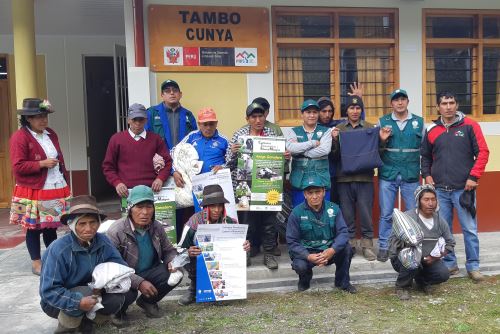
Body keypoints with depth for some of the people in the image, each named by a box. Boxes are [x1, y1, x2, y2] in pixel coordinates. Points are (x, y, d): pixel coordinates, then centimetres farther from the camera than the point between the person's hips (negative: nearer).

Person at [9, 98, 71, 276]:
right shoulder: (19, 137, -10)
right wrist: (41, 164, -19)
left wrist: (66, 184, 14)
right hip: (33, 192, -5)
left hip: (56, 189, 6)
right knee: (34, 228, 6)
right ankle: (36, 262, 18)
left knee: (51, 227, 13)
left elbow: (60, 159, 18)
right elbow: (18, 167, -14)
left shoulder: (51, 134, 12)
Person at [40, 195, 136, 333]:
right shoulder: (58, 249, -26)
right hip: (58, 303, -5)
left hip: (93, 293, 5)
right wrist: (78, 302, -40)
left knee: (129, 293, -14)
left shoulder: (103, 241, -12)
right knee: (86, 292, -36)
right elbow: (49, 291, -27)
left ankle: (84, 318, 8)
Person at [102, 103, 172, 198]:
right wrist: (117, 183, -6)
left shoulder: (155, 139, 11)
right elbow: (108, 166, 10)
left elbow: (167, 162, 8)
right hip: (127, 191, 0)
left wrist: (160, 178, -9)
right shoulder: (116, 139, 8)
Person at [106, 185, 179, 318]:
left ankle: (147, 301, 11)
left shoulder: (157, 227, -4)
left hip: (148, 272, 5)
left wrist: (172, 262, -15)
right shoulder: (116, 231, -22)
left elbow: (168, 250, 10)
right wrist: (139, 282, -32)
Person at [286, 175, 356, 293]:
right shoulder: (297, 212, -12)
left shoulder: (333, 208, -6)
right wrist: (308, 256, -28)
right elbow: (292, 241, -11)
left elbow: (343, 232, -11)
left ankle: (343, 282, 1)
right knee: (300, 265, -32)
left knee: (346, 248, -24)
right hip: (306, 252, -2)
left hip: (329, 251, 2)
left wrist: (332, 250, -31)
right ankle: (305, 280, 8)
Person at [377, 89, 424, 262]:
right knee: (386, 214, 4)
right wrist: (382, 140, -13)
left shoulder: (419, 122, 7)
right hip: (387, 175, -1)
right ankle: (384, 247, 16)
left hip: (411, 176, 1)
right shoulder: (382, 121, 4)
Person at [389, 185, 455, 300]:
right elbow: (395, 240, -23)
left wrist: (437, 256, -8)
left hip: (430, 260, 5)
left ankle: (421, 280, 16)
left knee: (443, 274, -20)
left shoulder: (440, 220, -1)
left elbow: (450, 243, 9)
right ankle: (402, 286, -3)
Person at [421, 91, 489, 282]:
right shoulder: (431, 130, 8)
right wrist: (427, 175, 5)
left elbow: (482, 152, -2)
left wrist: (473, 177, -9)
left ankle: (473, 266, 14)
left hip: (463, 188, -2)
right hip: (439, 189, 3)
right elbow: (425, 156, 18)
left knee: (469, 229, 1)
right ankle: (449, 264, 21)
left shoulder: (469, 126, 0)